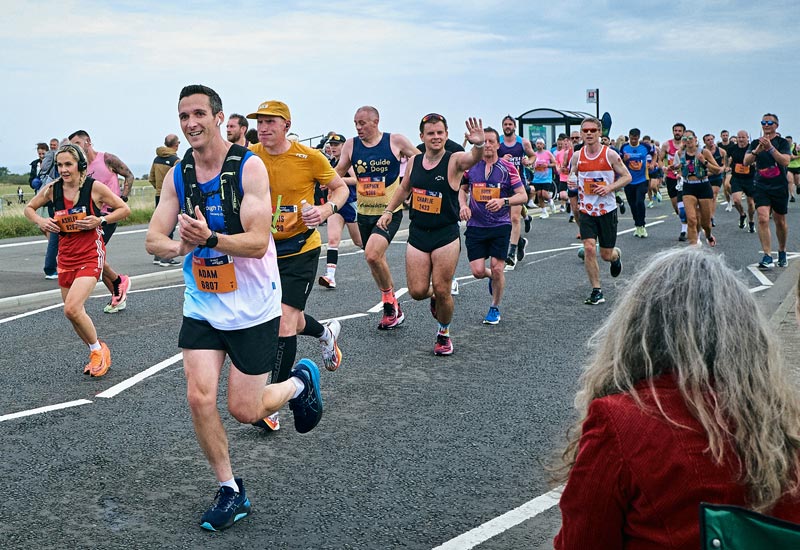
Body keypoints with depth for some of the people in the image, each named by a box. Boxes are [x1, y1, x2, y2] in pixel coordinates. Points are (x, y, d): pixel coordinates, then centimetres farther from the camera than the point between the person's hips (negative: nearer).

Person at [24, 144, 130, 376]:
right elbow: (29, 208, 18)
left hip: (91, 255, -5)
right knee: (73, 313, 10)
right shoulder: (52, 189, 2)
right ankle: (98, 355, 31)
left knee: (72, 309, -20)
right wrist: (40, 221, -3)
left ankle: (98, 350, 5)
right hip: (65, 256, 6)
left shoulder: (94, 187, -9)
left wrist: (100, 220, -14)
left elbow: (124, 209, -1)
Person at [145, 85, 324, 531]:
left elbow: (257, 242, -22)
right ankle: (231, 492, 13)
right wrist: (178, 246, -26)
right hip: (202, 306, 4)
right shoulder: (178, 175, 0)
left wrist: (210, 238, -40)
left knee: (245, 411, 1)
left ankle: (300, 383, 33)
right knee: (200, 398, -7)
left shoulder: (249, 166, -15)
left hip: (253, 306, -4)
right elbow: (154, 240, -2)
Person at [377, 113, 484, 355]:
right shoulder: (414, 162, 4)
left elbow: (473, 158, -34)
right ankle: (434, 297, 38)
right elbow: (404, 189, 22)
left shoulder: (454, 161, -10)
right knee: (417, 291, 0)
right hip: (418, 234, 4)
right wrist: (389, 211, 15)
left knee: (442, 291, -1)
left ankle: (444, 334, 25)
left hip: (446, 236, -4)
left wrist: (479, 145, -55)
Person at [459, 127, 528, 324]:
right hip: (475, 226, 2)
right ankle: (492, 277, 33)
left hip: (500, 225, -2)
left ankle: (495, 308, 18)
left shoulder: (507, 168, -3)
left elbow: (523, 196, -3)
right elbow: (462, 189, 20)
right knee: (478, 271, -6)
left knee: (497, 269, -5)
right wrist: (463, 205, 0)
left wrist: (503, 201, -20)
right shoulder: (470, 166, 3)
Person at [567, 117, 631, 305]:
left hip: (607, 209, -2)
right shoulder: (577, 156, 0)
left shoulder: (610, 154, -7)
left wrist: (610, 187, -19)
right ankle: (596, 292, -2)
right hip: (586, 210, 2)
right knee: (589, 249, -12)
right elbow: (572, 176, 14)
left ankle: (616, 256, 45)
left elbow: (627, 177, -2)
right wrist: (571, 183, -10)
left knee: (606, 254, 6)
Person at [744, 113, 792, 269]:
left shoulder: (782, 142, -2)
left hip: (779, 187, -1)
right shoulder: (756, 143, 6)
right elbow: (746, 161, -5)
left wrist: (770, 148, -27)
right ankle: (767, 257, -16)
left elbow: (785, 161, -16)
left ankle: (782, 252, 33)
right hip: (761, 187, 1)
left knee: (780, 222, 11)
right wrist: (757, 150, -22)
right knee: (763, 219, -16)